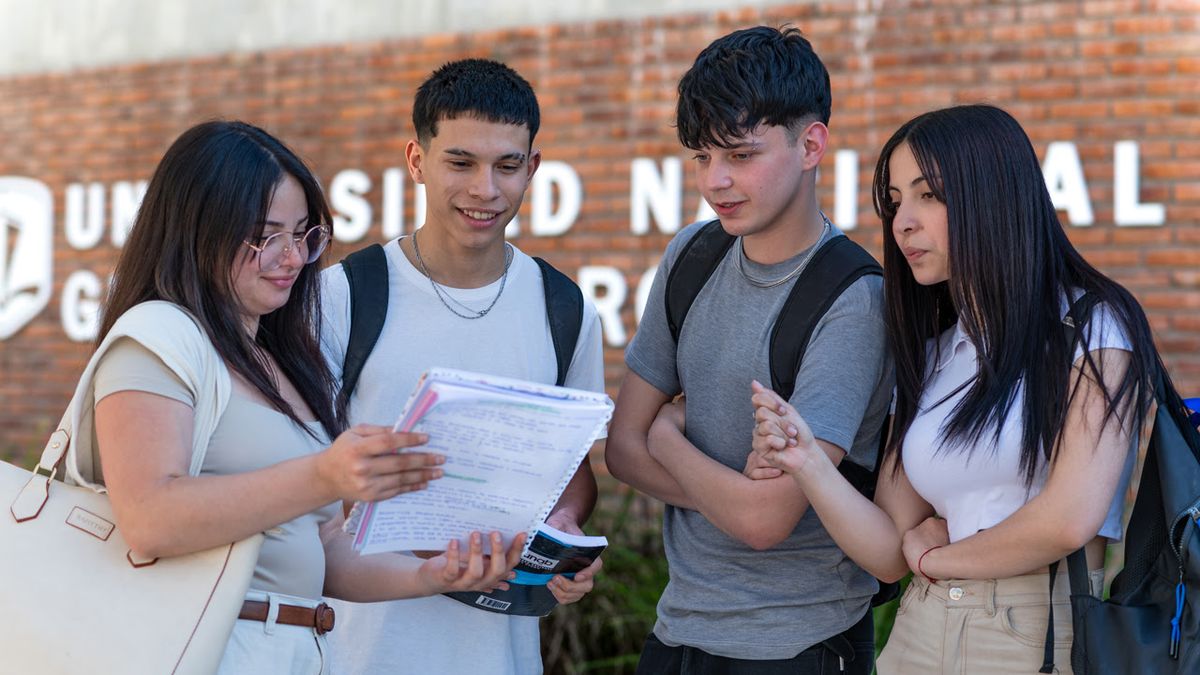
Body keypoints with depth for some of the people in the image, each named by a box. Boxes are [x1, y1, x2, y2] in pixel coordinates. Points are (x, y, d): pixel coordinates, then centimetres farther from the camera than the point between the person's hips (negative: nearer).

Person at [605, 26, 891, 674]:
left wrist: (669, 436, -7)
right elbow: (623, 447, 3)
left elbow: (766, 518, -24)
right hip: (678, 623, 6)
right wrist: (735, 493, -13)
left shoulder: (853, 302, -20)